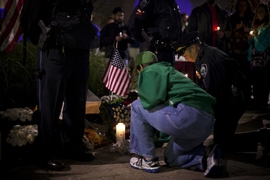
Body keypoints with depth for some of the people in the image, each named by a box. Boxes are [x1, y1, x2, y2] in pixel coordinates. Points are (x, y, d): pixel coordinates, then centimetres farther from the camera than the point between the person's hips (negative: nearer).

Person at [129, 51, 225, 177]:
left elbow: (153, 98, -10)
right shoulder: (169, 70, 36)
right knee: (171, 158, 29)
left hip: (187, 114, -10)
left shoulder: (149, 72, 8)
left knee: (137, 107, 9)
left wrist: (142, 99, 14)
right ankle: (205, 157, 2)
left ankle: (148, 160, 10)